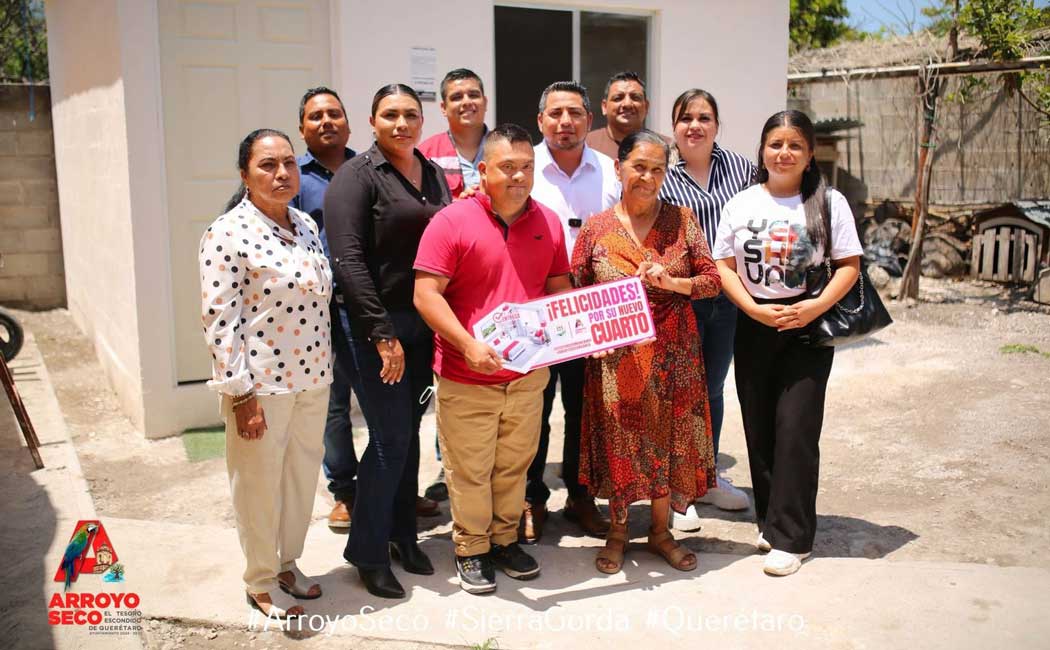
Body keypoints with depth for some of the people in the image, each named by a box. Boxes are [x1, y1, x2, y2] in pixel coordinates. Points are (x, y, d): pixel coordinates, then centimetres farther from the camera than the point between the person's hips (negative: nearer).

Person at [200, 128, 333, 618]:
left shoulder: (306, 225, 8)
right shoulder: (228, 234, -14)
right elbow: (219, 321, -16)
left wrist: (324, 368, 15)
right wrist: (241, 394, -17)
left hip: (312, 378, 7)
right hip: (262, 384, -7)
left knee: (303, 476, 18)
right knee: (260, 485, 9)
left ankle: (288, 563, 38)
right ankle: (261, 582, 29)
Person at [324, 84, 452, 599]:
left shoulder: (434, 174, 13)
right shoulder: (357, 176, -8)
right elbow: (348, 258, -15)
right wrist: (382, 334, -19)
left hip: (426, 323, 6)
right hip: (378, 325, -6)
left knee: (409, 432, 14)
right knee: (391, 439, -3)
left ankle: (402, 535, 30)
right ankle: (367, 552, 14)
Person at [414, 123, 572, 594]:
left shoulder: (548, 222, 6)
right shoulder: (452, 221, -10)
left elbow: (560, 288, 15)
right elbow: (426, 294, -14)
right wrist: (469, 346, -24)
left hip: (528, 373, 5)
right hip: (466, 377, -4)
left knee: (515, 464, 17)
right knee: (470, 469, 7)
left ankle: (505, 539, 36)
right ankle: (471, 550, 26)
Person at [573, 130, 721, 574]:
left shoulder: (681, 220, 2)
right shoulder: (595, 228, 1)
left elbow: (712, 280, -1)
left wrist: (672, 282, -19)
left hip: (672, 354, 1)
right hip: (616, 358, 0)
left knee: (668, 436, 8)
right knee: (618, 439, 7)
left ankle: (661, 531, 27)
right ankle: (617, 529, 27)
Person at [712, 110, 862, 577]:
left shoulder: (829, 202, 0)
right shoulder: (740, 204, 5)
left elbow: (849, 265, -2)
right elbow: (724, 266, 2)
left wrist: (816, 306, -17)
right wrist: (755, 310, -12)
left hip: (808, 327, -2)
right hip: (754, 326, 3)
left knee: (795, 427, -7)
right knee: (759, 428, 8)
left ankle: (790, 537, 2)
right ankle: (770, 519, 24)